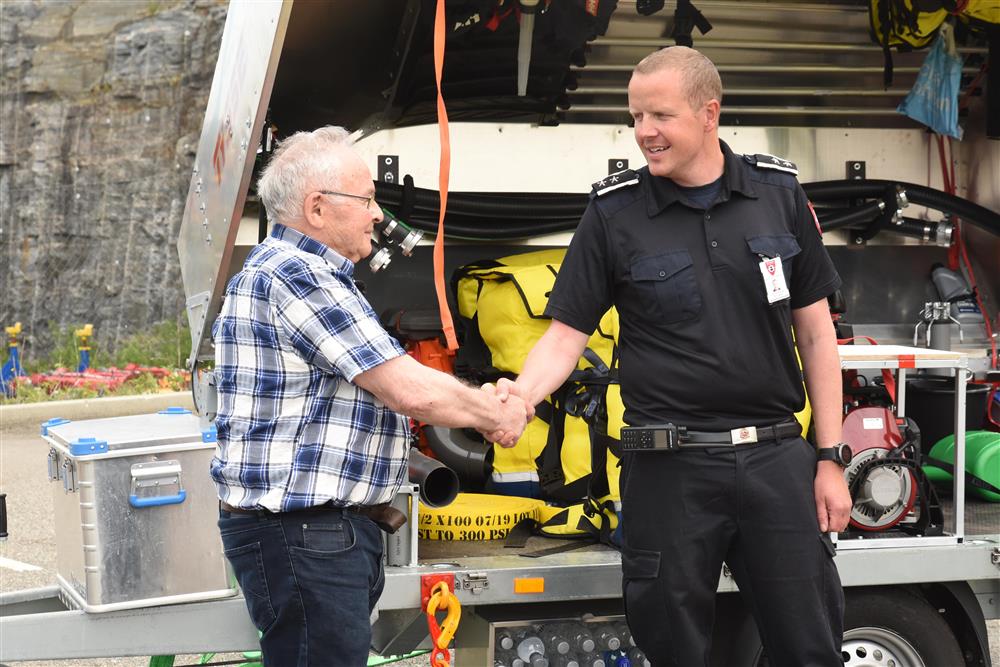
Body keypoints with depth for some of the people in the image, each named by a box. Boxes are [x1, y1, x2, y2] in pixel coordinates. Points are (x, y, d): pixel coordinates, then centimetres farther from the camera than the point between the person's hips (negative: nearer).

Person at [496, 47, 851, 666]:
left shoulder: (779, 192, 4)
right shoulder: (614, 212, -1)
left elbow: (815, 333, 8)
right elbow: (566, 333, 0)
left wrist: (830, 460, 5)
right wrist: (524, 393, -21)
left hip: (777, 458, 1)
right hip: (670, 469, -1)